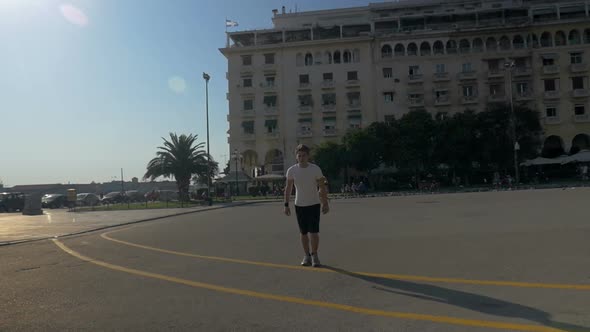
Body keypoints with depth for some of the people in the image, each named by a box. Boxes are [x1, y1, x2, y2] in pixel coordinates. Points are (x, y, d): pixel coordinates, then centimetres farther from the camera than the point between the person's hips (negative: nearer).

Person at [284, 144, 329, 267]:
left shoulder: (315, 169, -9)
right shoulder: (291, 170, -5)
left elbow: (322, 188, -4)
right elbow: (288, 188, 2)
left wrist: (325, 203, -6)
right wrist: (286, 205, -1)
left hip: (314, 204, -2)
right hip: (299, 205, 2)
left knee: (314, 232, -5)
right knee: (304, 233, 7)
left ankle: (314, 255, 12)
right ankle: (307, 256, 20)